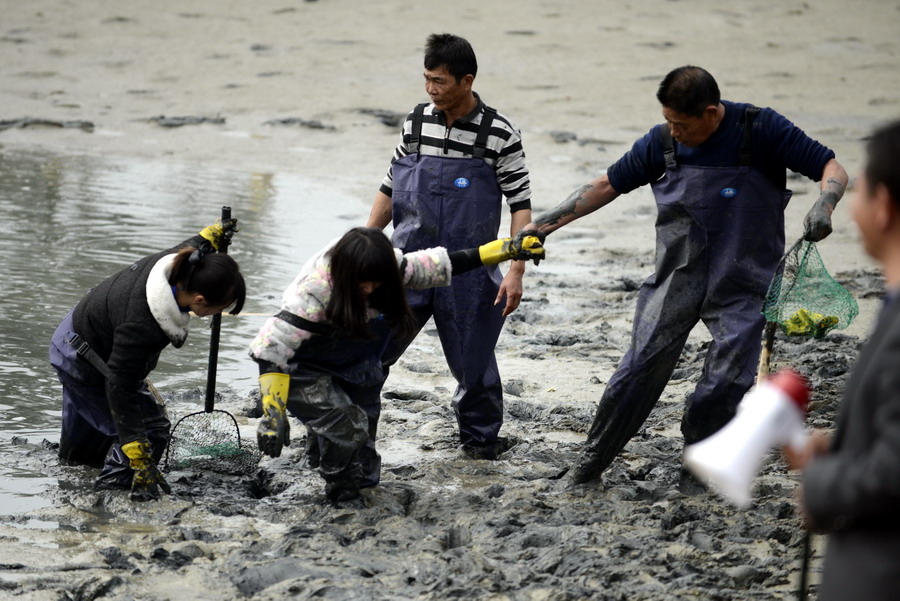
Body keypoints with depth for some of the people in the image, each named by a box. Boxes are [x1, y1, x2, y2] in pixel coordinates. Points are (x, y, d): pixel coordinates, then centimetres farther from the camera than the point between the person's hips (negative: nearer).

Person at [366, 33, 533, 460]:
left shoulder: (500, 135, -7)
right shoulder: (416, 122, 3)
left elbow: (521, 204, -5)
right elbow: (389, 189, 13)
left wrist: (516, 270, -12)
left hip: (468, 272, -2)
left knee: (472, 361, 6)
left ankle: (480, 437, 27)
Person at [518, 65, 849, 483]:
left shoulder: (761, 130, -12)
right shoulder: (662, 142, -2)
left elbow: (832, 169, -10)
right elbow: (607, 186, 8)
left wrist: (823, 206, -32)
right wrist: (546, 223, 4)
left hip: (741, 284, -2)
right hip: (676, 277, 2)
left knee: (726, 383, -8)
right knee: (642, 366, -3)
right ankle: (592, 460, 11)